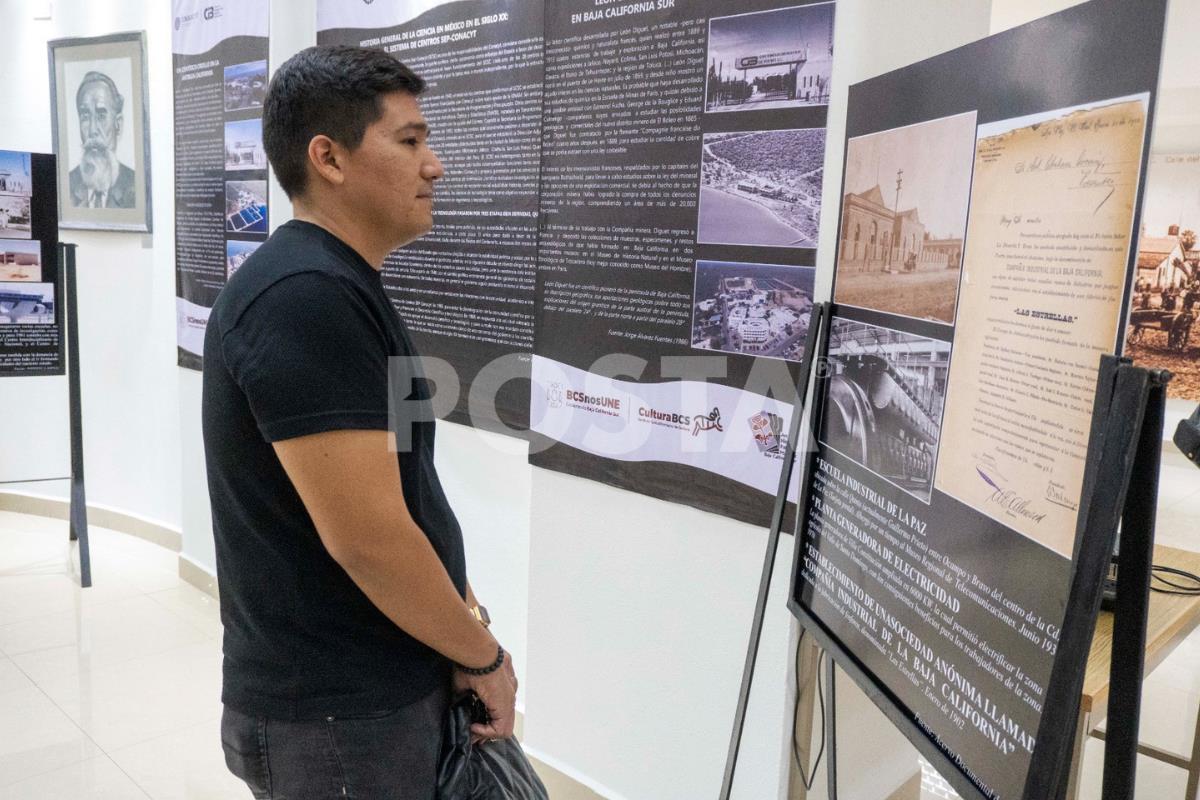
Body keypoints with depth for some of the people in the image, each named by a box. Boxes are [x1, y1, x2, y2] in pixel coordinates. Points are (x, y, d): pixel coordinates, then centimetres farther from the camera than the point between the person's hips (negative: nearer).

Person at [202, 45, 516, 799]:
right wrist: (484, 654, -12)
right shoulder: (307, 297, -23)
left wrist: (460, 613, 7)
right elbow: (367, 536, -26)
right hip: (336, 717, -9)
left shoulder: (341, 288, 9)